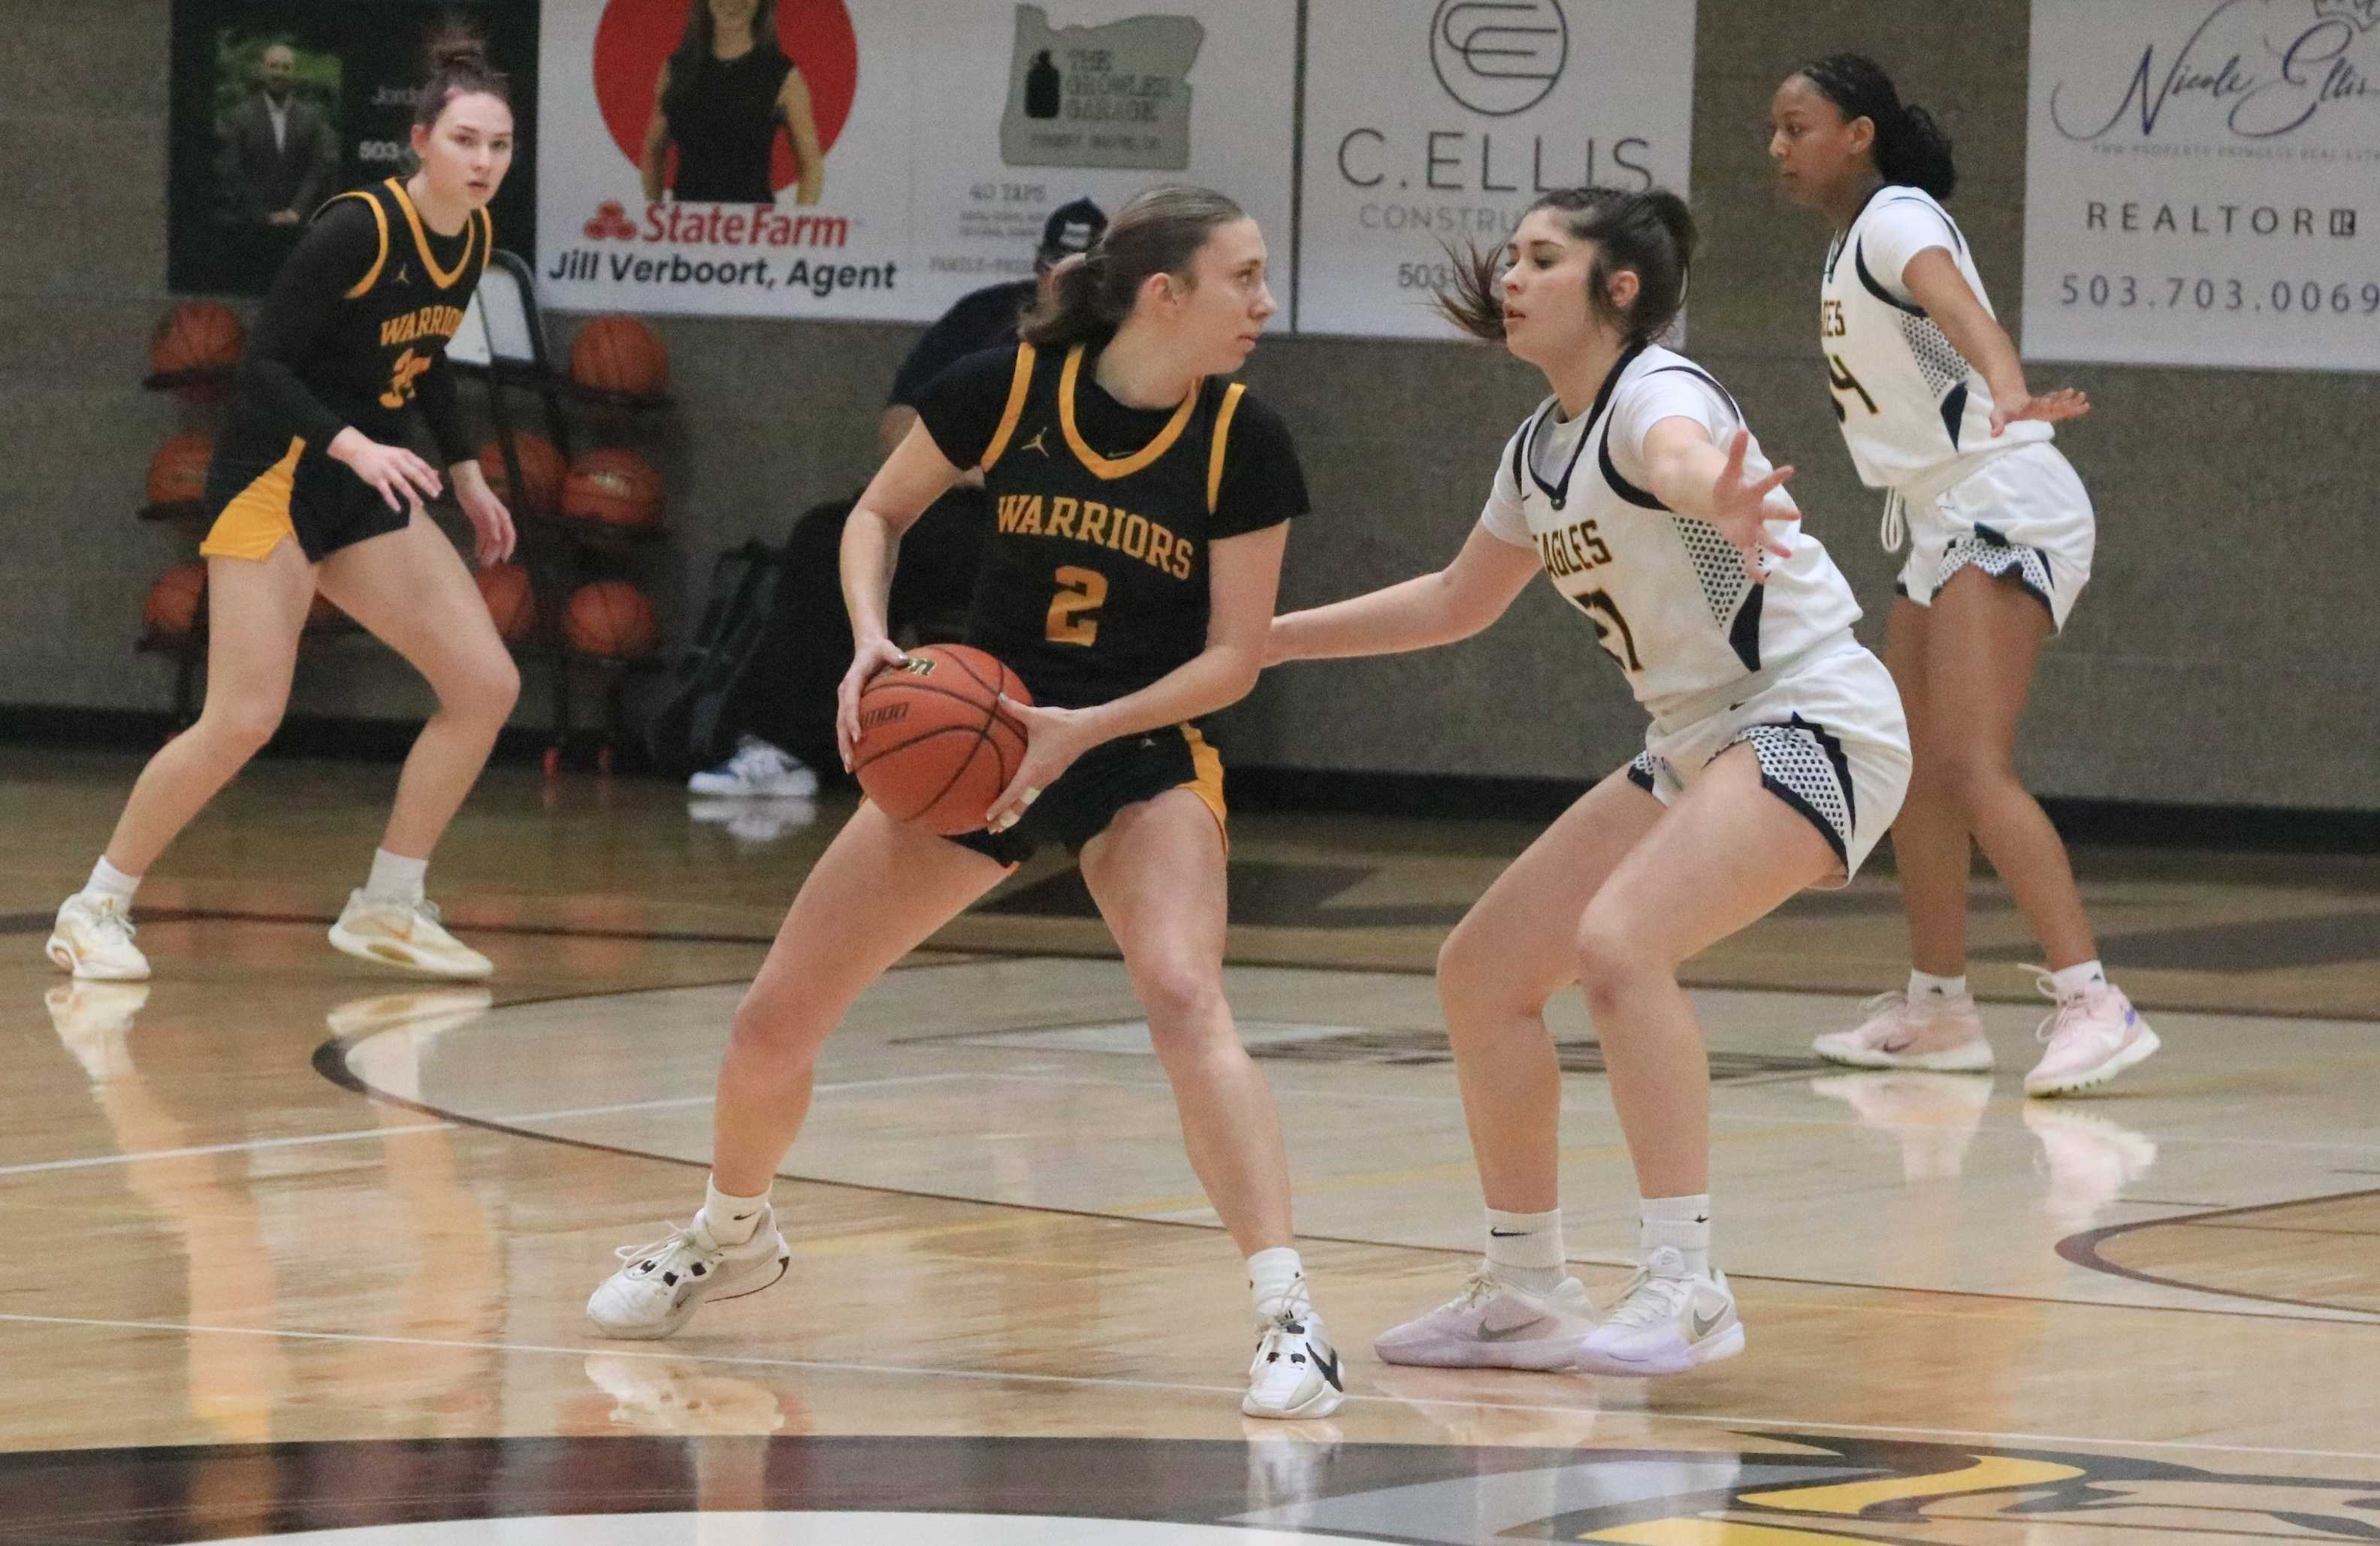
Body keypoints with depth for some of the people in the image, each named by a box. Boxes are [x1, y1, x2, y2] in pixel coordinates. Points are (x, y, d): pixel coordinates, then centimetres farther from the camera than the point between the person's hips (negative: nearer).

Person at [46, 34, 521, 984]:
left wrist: (465, 473, 15)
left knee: (487, 686, -1)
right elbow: (265, 364, -19)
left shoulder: (475, 239, 4)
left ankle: (387, 908, 9)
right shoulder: (357, 230, -20)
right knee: (243, 721, -15)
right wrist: (353, 444, -30)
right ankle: (97, 909, 1)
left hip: (367, 492, 8)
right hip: (277, 477, -8)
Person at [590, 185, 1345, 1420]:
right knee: (773, 1024, 4)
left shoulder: (1242, 444, -12)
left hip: (1141, 754, -2)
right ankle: (732, 1235, 36)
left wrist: (1085, 728, -23)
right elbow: (880, 512, 4)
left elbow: (1233, 656, -10)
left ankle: (1287, 1316, -33)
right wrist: (870, 639, -14)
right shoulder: (1007, 387, -10)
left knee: (1182, 996, -32)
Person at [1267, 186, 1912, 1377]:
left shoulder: (1655, 394, -17)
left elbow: (1681, 456, -44)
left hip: (1815, 726, -10)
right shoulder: (1541, 452, 11)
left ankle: (1684, 1287, -29)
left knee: (1619, 941, -30)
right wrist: (1261, 639, 27)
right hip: (1698, 747, 10)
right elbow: (1458, 600, 28)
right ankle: (1524, 1295, 17)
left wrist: (1719, 504, -68)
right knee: (1481, 973, 6)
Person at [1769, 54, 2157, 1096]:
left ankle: (2093, 1003, -28)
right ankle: (1937, 1009, 24)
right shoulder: (1847, 244, 17)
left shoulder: (1898, 219, -12)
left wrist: (2007, 388, -51)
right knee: (1916, 773, 14)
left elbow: (1958, 306, -33)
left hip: (2001, 509, -10)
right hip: (1941, 523, 10)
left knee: (1972, 770, -21)